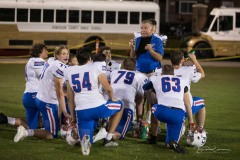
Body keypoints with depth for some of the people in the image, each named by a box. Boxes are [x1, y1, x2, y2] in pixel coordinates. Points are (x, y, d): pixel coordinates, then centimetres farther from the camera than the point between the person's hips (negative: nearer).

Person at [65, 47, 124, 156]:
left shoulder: (69, 72, 14)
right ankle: (108, 139, 20)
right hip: (98, 107, -3)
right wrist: (112, 99, 21)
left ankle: (84, 138, -25)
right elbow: (108, 89, -1)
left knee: (86, 143, 14)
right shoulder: (96, 66, 2)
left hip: (81, 112, 3)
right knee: (119, 106, 30)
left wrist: (73, 117, 26)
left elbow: (70, 98, 17)